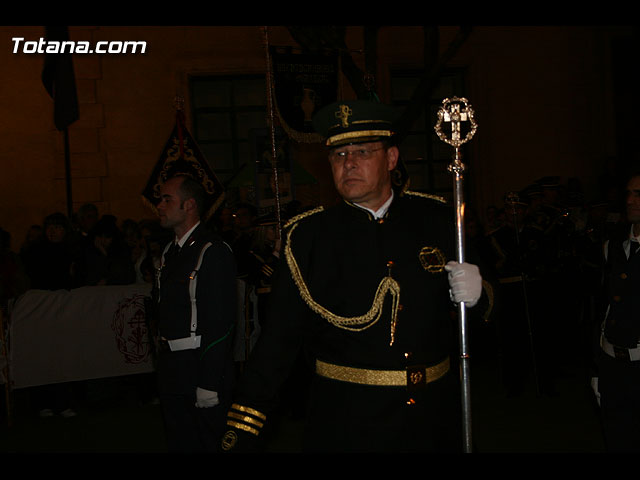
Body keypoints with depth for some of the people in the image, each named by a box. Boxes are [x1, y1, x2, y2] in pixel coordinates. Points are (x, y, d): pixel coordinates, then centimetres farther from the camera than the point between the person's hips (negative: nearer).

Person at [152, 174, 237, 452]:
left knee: (204, 444, 3)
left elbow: (220, 322, -20)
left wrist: (209, 384, -22)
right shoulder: (170, 252, 12)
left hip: (200, 367, -8)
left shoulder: (213, 251, -16)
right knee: (178, 444, 17)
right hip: (171, 372, 8)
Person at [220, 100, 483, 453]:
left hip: (434, 418, 3)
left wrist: (475, 293, -13)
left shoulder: (436, 219, 0)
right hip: (343, 424, -2)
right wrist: (241, 435, -13)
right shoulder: (307, 236, -6)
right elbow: (277, 341, -8)